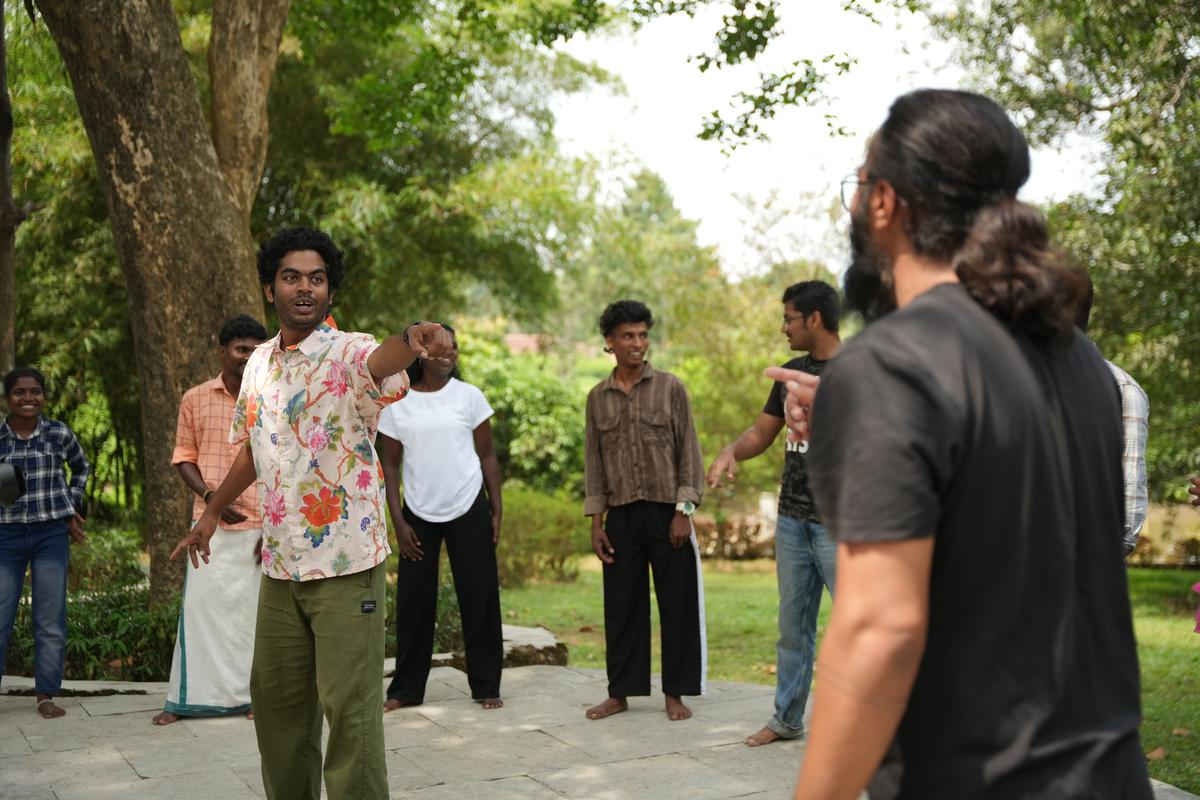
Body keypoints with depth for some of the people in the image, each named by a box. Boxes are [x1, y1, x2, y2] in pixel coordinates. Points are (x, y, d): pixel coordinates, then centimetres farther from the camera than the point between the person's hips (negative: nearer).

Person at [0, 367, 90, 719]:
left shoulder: (59, 433, 1)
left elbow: (82, 467, 20)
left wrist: (72, 507, 13)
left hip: (52, 535, 0)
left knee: (51, 620, 3)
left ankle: (46, 695, 11)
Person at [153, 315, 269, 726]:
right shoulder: (195, 399, 5)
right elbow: (184, 456, 8)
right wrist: (209, 495, -9)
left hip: (262, 524, 0)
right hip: (211, 523, 1)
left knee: (255, 609, 4)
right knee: (201, 606, 2)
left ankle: (253, 694, 15)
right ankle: (186, 698, 11)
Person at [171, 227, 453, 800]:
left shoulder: (349, 354, -12)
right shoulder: (259, 363, 9)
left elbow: (381, 359, -37)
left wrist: (414, 338, -59)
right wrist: (212, 512, 29)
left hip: (346, 563, -7)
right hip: (280, 561, 7)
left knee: (349, 707, -5)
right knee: (275, 698, 16)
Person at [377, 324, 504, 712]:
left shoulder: (469, 396, 0)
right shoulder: (396, 403, 1)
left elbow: (487, 456, 4)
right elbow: (390, 464, 4)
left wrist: (497, 510, -1)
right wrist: (398, 521, -2)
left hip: (469, 510, 0)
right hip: (418, 514, 1)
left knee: (479, 599, 2)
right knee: (413, 602, 4)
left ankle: (486, 686, 13)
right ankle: (405, 689, 16)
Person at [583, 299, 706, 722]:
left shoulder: (670, 388, -1)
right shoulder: (598, 397, 7)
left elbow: (688, 451, -2)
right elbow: (594, 461, 9)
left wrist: (684, 511, -10)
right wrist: (596, 522, 4)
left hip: (666, 511, -2)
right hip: (621, 516, 2)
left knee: (677, 605, 2)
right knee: (621, 607, 6)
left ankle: (675, 694, 13)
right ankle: (619, 692, 17)